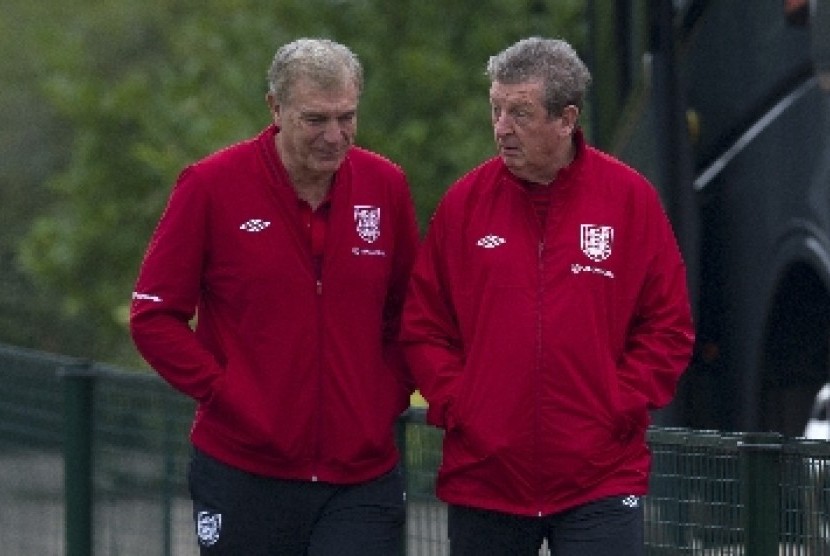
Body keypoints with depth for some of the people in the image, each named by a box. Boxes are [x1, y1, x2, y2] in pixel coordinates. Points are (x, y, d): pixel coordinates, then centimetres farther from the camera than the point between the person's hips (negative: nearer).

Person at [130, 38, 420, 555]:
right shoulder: (212, 185, -5)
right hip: (244, 473, -1)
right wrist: (224, 391, -9)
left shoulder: (386, 186, 4)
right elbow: (154, 316, -2)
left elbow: (410, 314, 16)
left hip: (362, 482, 2)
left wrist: (388, 397, 3)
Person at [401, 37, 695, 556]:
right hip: (482, 477, 2)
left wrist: (619, 407, -5)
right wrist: (455, 403, -3)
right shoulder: (466, 201, 5)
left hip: (600, 479, -2)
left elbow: (669, 327, 4)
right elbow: (423, 326, 9)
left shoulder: (629, 197, 1)